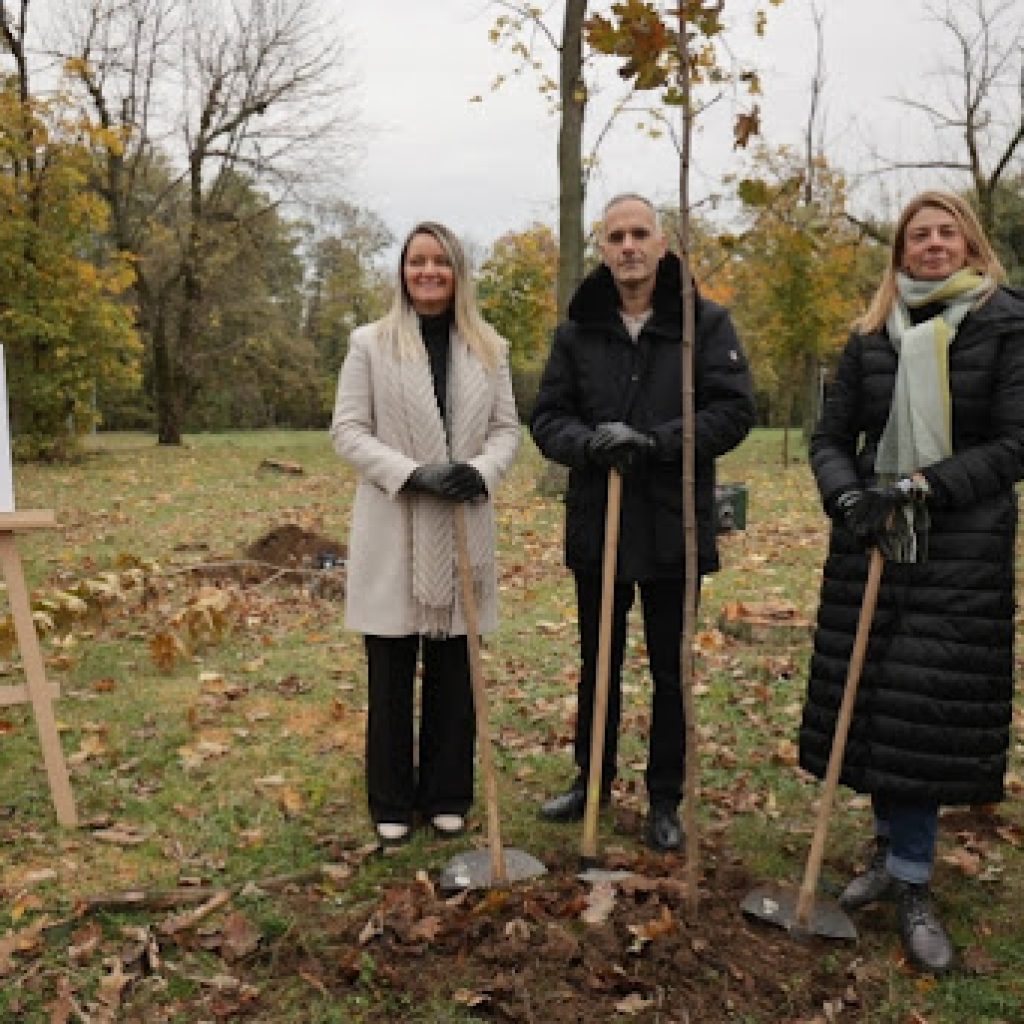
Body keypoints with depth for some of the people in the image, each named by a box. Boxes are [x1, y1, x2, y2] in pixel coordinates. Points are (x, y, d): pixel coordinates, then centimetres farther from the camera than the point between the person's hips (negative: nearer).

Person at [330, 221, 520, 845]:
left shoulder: (489, 349, 10)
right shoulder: (371, 344, 2)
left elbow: (507, 428, 8)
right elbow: (348, 430, -3)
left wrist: (483, 471, -14)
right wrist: (414, 473, -18)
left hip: (463, 530, 2)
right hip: (395, 531, -2)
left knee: (454, 673, 9)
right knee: (391, 675, 6)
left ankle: (447, 797, 24)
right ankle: (393, 804, 20)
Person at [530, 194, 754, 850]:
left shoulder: (706, 323, -3)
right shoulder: (578, 330, 4)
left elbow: (734, 410, -11)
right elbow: (548, 418, 1)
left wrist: (654, 441, -23)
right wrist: (589, 443, -21)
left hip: (672, 527, -2)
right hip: (596, 525, 3)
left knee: (670, 671, 10)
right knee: (597, 664, 17)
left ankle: (666, 801, 27)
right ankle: (593, 780, 35)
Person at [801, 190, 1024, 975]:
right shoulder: (873, 337, 9)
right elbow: (831, 437, 7)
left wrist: (920, 485, -18)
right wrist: (847, 498, -12)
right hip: (872, 544, 4)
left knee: (930, 707, -4)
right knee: (870, 699, 7)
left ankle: (912, 886, 9)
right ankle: (893, 847, 26)